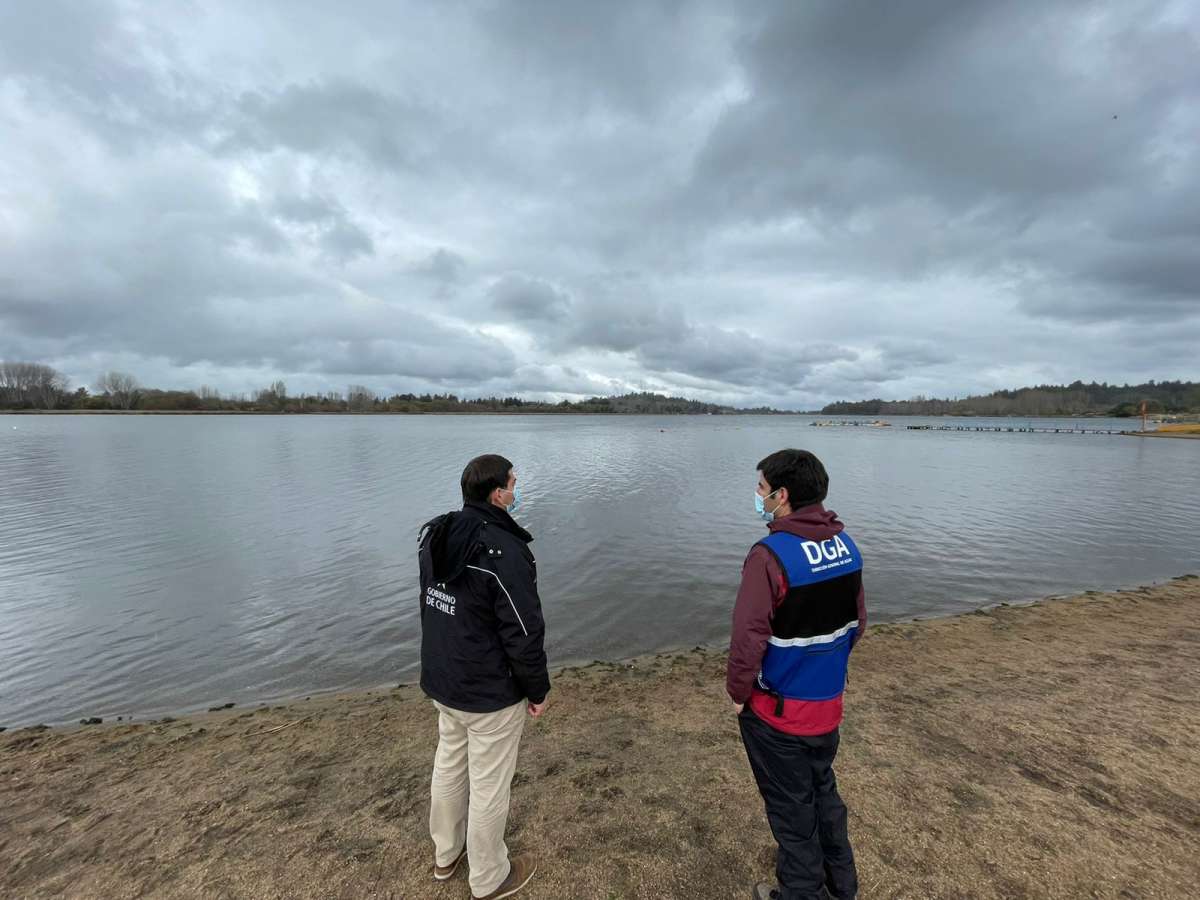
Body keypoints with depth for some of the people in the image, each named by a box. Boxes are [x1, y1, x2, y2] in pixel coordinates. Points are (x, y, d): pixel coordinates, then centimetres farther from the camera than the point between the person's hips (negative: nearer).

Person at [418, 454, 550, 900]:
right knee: (489, 786, 13)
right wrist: (538, 689, -9)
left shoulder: (434, 534, -4)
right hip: (491, 692, -7)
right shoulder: (506, 551, -29)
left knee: (448, 766, 26)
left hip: (441, 680, 8)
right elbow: (524, 633, -24)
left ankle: (445, 854, 49)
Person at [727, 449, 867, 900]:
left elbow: (748, 638, -26)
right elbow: (857, 623, 6)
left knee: (792, 806, 15)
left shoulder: (771, 554, -28)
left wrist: (737, 692, -9)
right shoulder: (847, 546, -4)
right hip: (829, 704, 7)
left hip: (778, 711, -7)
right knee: (823, 790, 28)